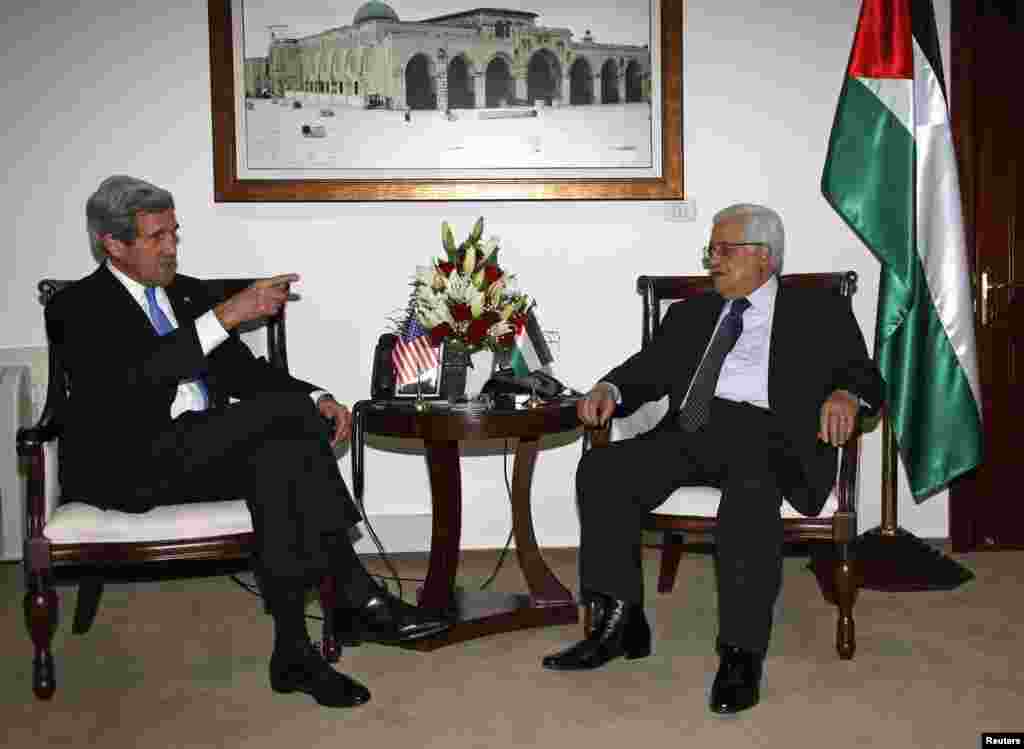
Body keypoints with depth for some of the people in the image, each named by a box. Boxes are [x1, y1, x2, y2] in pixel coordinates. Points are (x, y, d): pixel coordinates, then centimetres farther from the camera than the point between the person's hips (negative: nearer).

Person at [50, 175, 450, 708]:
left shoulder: (189, 293, 19)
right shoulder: (77, 307, 0)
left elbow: (243, 372, 15)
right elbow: (134, 374, -20)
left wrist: (317, 400, -4)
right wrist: (225, 315, -25)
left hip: (204, 455, 6)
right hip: (127, 467, -6)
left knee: (281, 456, -30)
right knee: (287, 410, -28)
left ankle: (293, 652, -29)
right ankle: (357, 599, -27)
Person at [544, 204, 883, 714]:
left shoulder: (820, 311, 17)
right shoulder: (690, 315, 29)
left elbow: (864, 375, 5)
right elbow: (649, 369, 19)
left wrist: (845, 394, -19)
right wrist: (610, 389, -4)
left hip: (767, 435, -4)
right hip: (689, 432, 5)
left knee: (750, 490, -38)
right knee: (601, 471, -21)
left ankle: (741, 655, -29)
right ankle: (619, 627, -14)